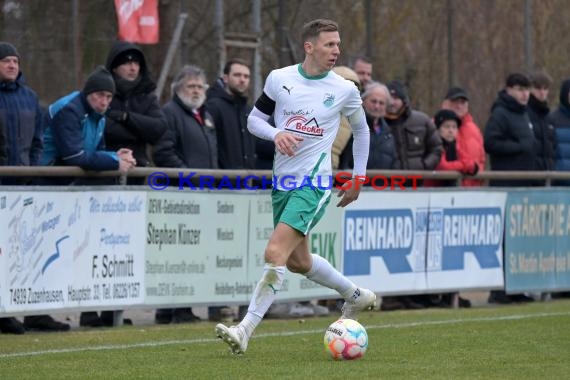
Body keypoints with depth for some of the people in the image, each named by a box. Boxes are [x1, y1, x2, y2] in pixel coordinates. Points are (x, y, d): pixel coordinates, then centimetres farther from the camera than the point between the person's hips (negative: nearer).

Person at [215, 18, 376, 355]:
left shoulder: (344, 90, -4)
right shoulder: (279, 79, -1)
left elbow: (361, 129, 14)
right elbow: (254, 119, 8)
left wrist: (359, 177, 13)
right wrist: (276, 134, -13)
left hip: (315, 182, -5)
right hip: (283, 179, 5)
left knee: (275, 254, -19)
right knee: (297, 261, 18)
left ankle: (245, 331, -17)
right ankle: (357, 296, 41)